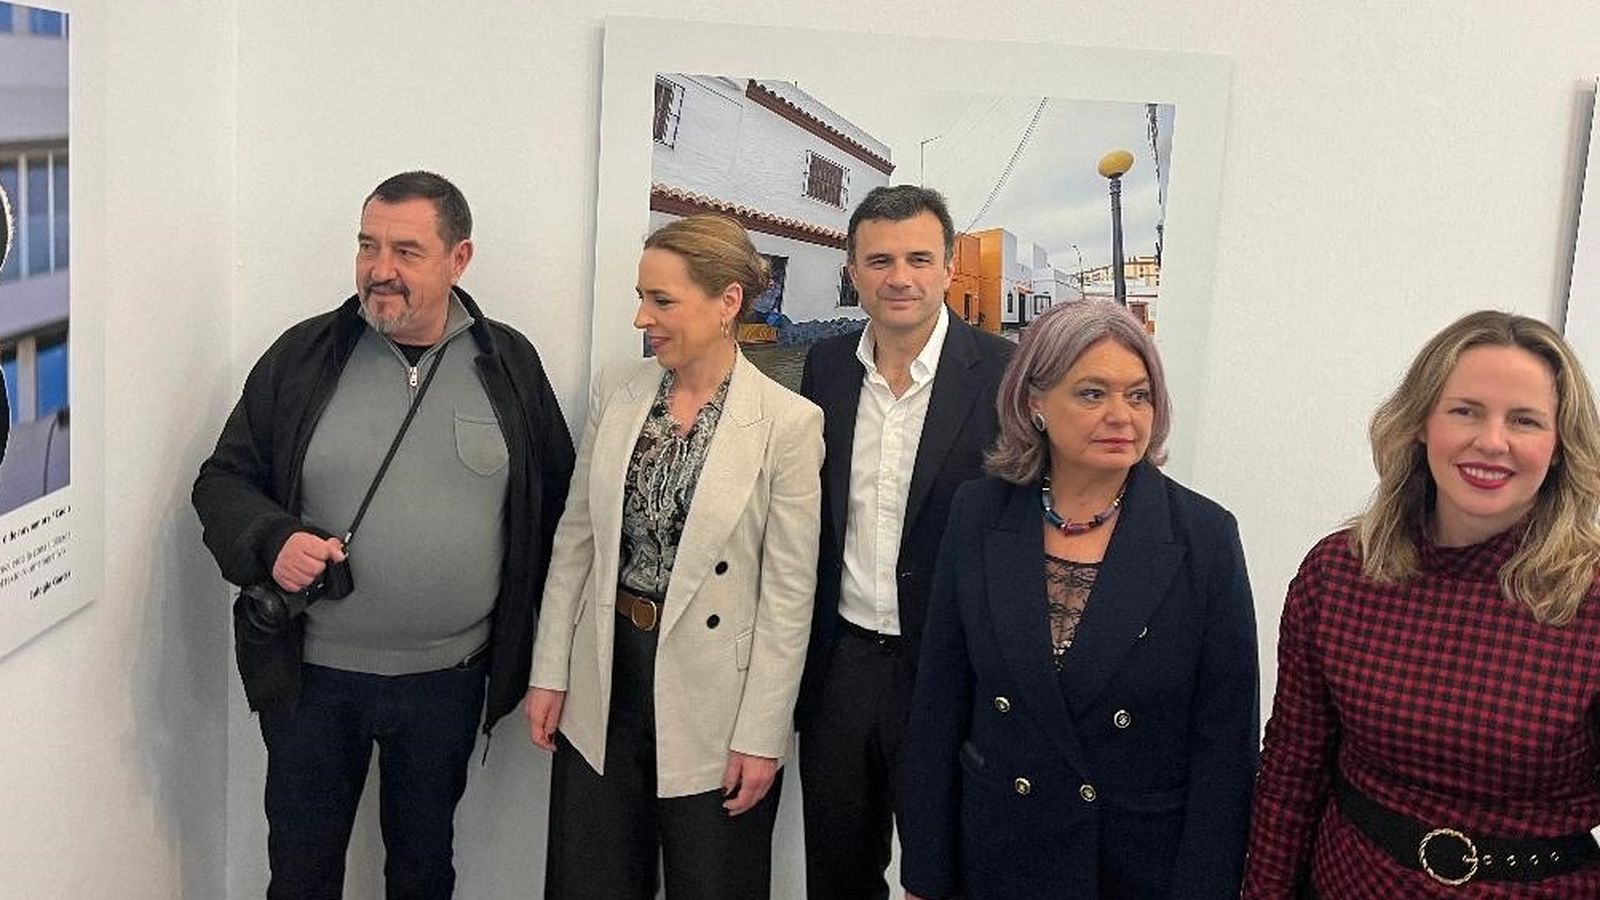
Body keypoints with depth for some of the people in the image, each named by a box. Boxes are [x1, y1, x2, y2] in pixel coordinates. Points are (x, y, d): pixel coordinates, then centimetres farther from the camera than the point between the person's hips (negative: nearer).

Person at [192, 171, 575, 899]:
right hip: (310, 675, 0)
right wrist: (271, 540, -20)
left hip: (448, 677, 0)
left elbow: (554, 501, 5)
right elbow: (224, 481, 1)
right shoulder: (302, 356, -3)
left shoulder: (510, 363, -2)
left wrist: (539, 649, 2)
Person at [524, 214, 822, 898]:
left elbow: (789, 590, -10)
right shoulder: (615, 392, 0)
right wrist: (549, 672, 4)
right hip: (604, 680, 4)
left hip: (711, 693, -4)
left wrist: (762, 734, -10)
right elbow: (576, 537, 6)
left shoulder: (788, 423, -12)